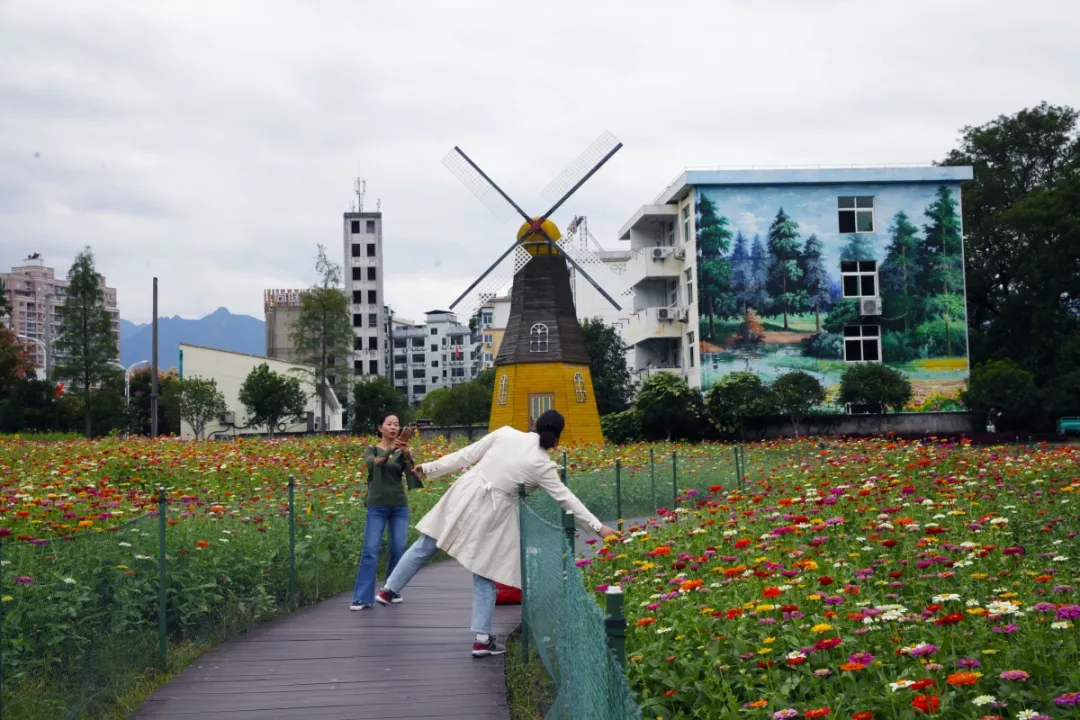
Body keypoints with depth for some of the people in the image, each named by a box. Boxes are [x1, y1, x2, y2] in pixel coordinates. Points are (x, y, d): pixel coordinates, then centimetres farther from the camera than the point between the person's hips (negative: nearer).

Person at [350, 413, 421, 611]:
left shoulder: (402, 453, 7)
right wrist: (391, 450, -36)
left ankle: (392, 591, 17)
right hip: (377, 507, -2)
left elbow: (411, 475, -8)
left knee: (398, 550, 1)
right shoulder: (371, 450, 3)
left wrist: (407, 455, -25)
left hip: (399, 507, 2)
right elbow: (373, 463, -20)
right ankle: (362, 598, -9)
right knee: (370, 551, -9)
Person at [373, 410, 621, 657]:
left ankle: (388, 590, 30)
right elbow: (567, 499, -3)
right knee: (485, 578, 9)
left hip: (464, 496, 3)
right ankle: (482, 639, 10)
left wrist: (430, 468, 12)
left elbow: (466, 455, 2)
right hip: (490, 514, -3)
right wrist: (598, 527, 5)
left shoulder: (506, 434, -1)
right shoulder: (543, 465, -7)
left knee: (425, 546, 20)